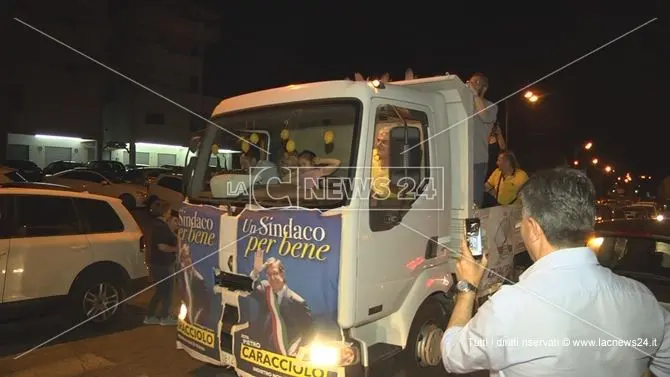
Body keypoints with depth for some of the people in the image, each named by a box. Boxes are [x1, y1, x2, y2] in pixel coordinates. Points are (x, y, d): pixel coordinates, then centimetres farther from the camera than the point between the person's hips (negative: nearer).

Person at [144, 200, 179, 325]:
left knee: (161, 291, 20)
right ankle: (165, 317, 20)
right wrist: (176, 249, -13)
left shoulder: (159, 224, 11)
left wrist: (172, 228, 8)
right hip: (162, 264, -10)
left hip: (159, 263, 10)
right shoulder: (161, 226, -21)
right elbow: (162, 246, -26)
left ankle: (150, 317, 26)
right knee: (167, 291, 7)